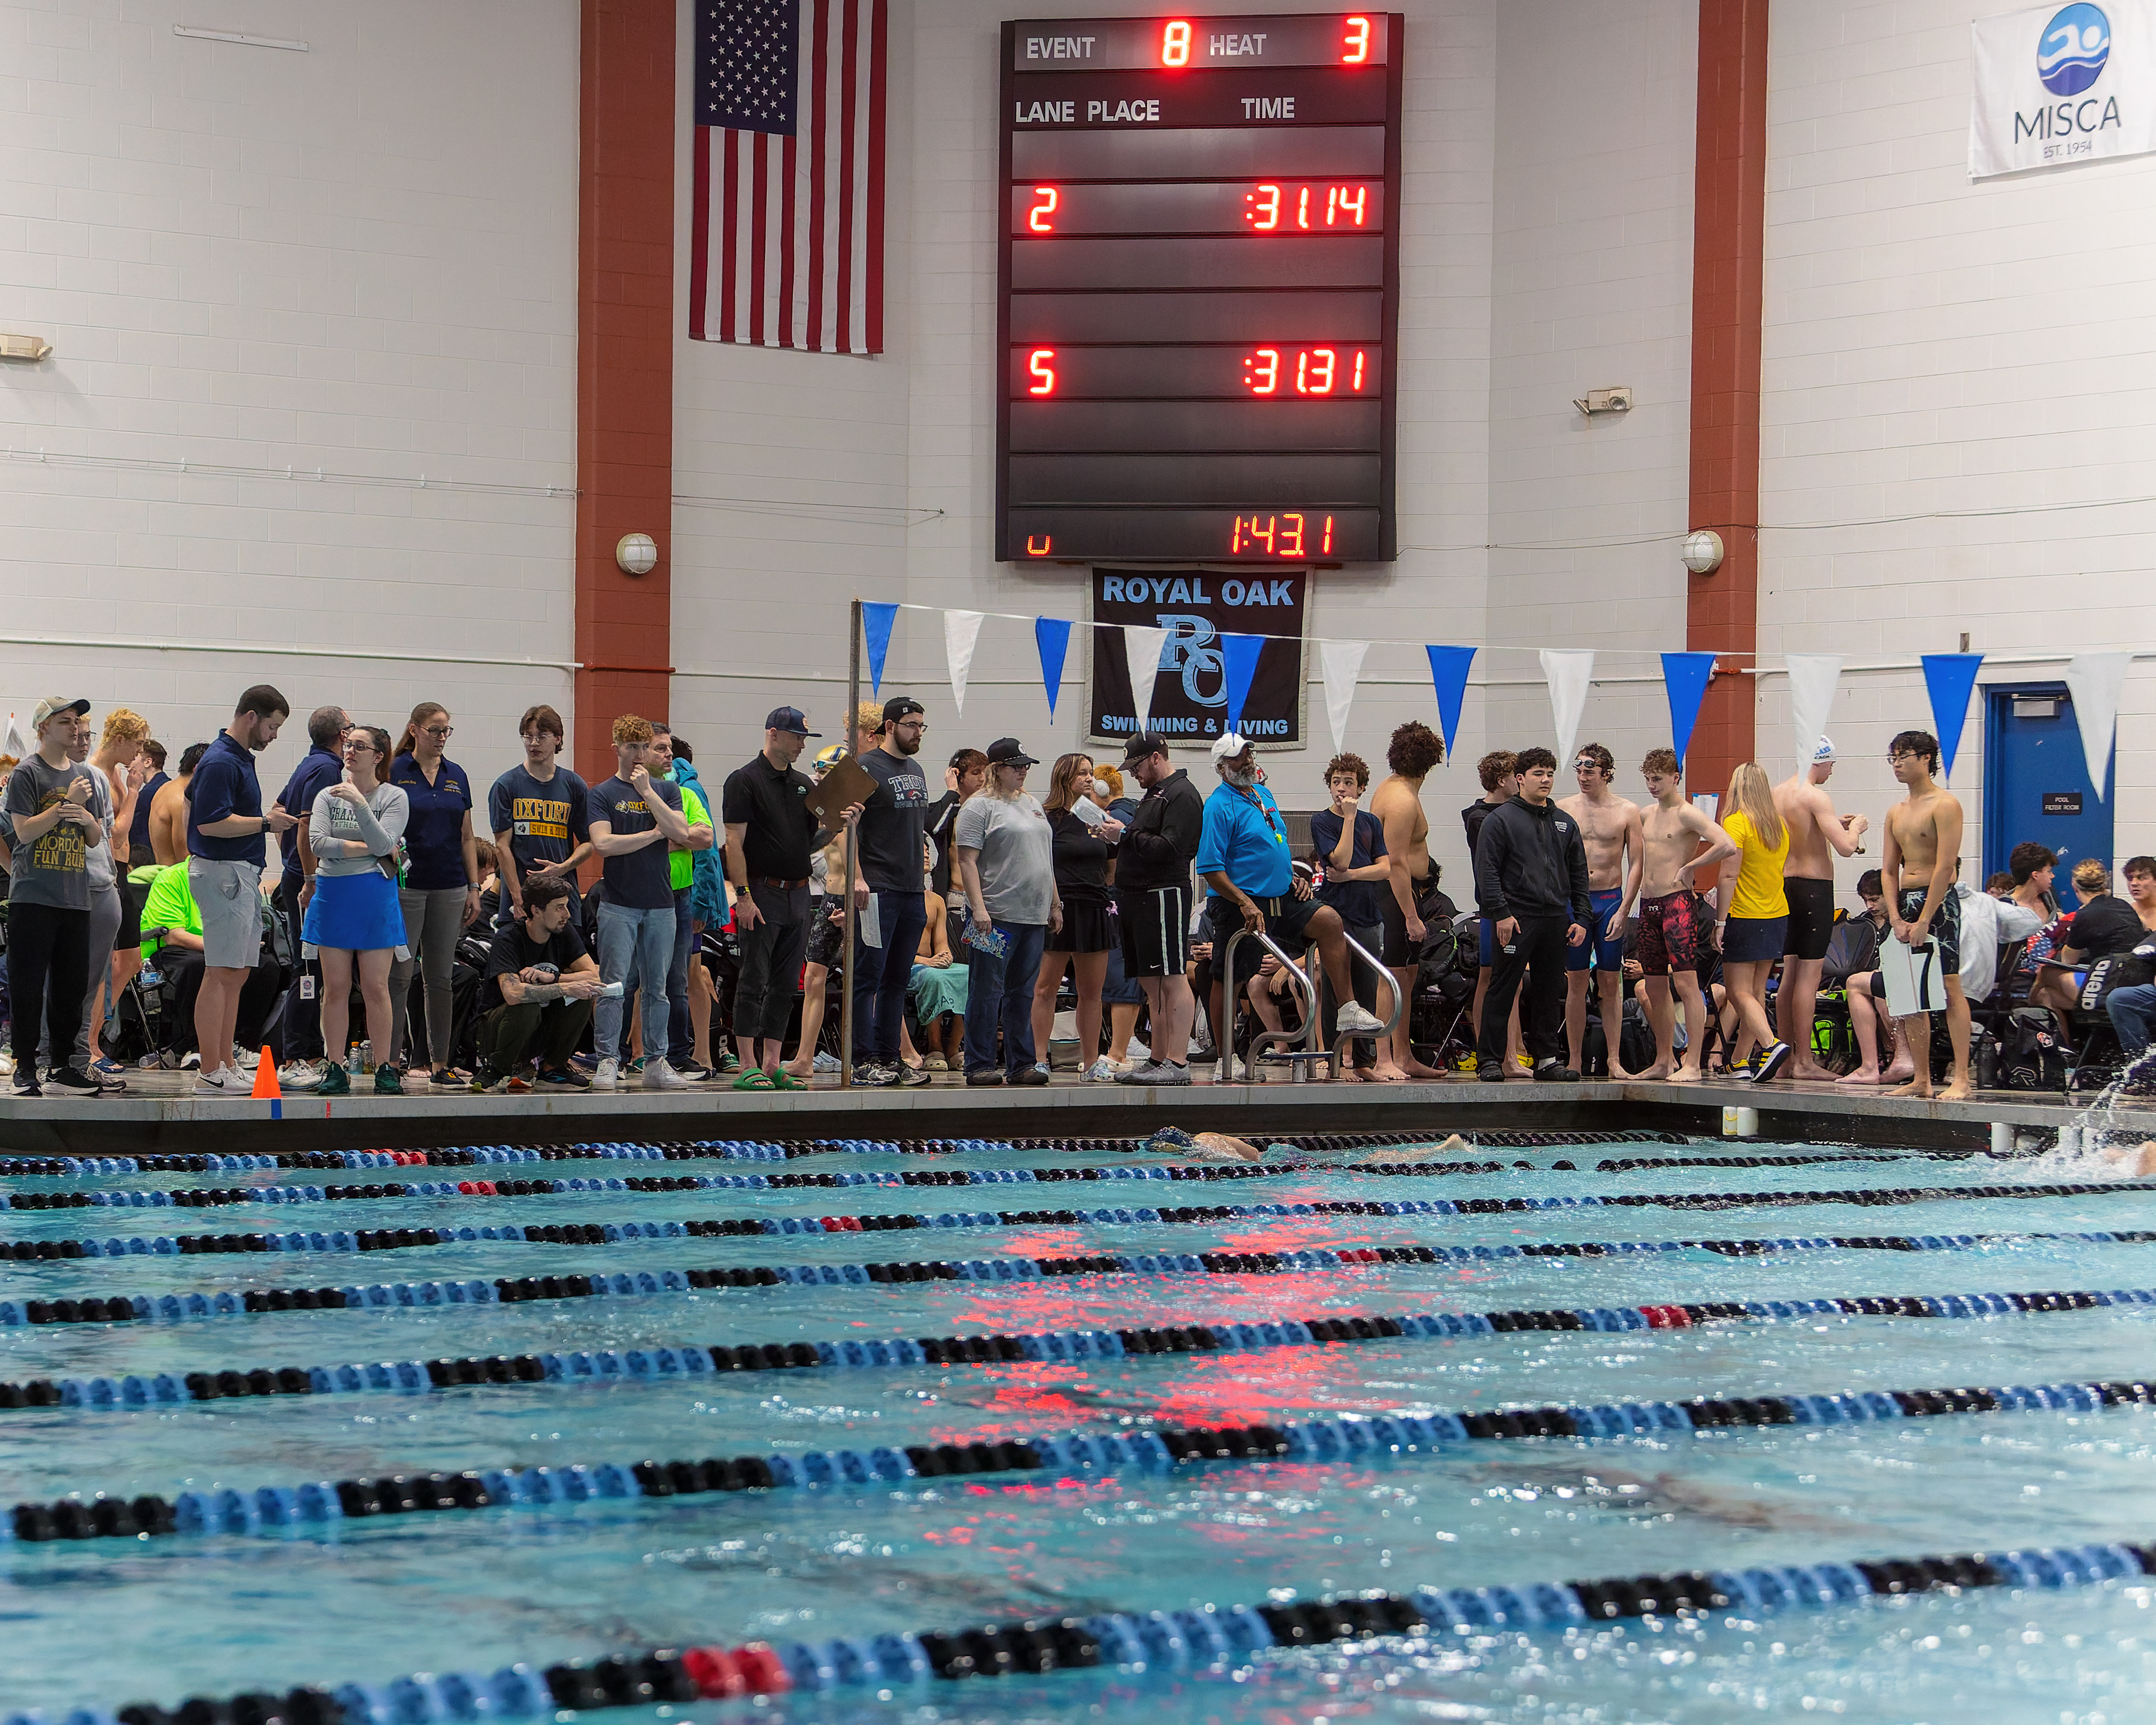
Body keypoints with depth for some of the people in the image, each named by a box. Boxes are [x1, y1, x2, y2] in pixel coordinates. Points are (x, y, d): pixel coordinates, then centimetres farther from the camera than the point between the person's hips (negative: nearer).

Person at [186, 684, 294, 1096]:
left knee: (236, 976, 10)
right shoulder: (220, 761, -16)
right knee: (220, 975, -10)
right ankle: (211, 1074, -11)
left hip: (243, 875, 11)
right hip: (223, 873, -11)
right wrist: (266, 823, -15)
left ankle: (226, 1066, 12)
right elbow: (211, 822, -22)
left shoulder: (240, 757, 17)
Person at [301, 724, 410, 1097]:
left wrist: (359, 803, -20)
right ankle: (334, 1070, 5)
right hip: (332, 895, 2)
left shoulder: (395, 797, 2)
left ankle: (386, 1069, 2)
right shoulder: (328, 795, 9)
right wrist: (366, 849, -10)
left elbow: (383, 843, -12)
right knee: (335, 989, 2)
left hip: (375, 897, -2)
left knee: (376, 987, -4)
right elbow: (318, 842, -5)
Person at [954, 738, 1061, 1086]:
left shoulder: (1032, 805, 19)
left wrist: (1054, 903, 19)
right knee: (987, 992, -5)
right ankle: (980, 1066, -1)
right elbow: (967, 861, -11)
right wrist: (978, 907, -20)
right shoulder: (979, 807, -5)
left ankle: (1021, 1064, 12)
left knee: (1023, 992, 8)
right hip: (995, 916, -7)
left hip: (1034, 915, 7)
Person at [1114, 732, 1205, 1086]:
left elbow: (1168, 847, -19)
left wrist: (1128, 834, -12)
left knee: (1173, 981, -10)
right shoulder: (1154, 793, 22)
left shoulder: (1182, 795, -8)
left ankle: (1177, 1062, -12)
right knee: (1151, 985, 12)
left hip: (1165, 894, -10)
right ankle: (1158, 1060, 16)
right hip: (1137, 897, 10)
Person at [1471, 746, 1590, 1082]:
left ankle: (1547, 1058, 13)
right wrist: (1500, 913, -15)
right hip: (1515, 918, -5)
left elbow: (1579, 875, 18)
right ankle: (1488, 1059, -2)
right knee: (1502, 989, -5)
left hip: (1556, 919, 5)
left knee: (1550, 992, 7)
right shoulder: (1501, 819, -1)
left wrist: (1581, 918, 9)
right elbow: (1487, 870, -7)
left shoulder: (1566, 824, 17)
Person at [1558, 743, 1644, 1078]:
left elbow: (1635, 865, 2)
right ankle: (1574, 1061, 6)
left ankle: (1614, 1061, 5)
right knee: (1576, 982, 1)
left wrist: (1623, 911, -6)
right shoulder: (1563, 808, 4)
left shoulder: (1627, 811, 2)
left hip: (1611, 899, 0)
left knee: (1611, 982, 2)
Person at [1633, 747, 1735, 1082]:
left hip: (1677, 902, -8)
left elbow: (1726, 845, -21)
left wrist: (1688, 868, -13)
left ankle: (1692, 1065, -15)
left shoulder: (1686, 814, -8)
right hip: (1648, 904, 8)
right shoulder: (1646, 815, 15)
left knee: (1686, 983, -12)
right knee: (1654, 988, 11)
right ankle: (1664, 1061, 19)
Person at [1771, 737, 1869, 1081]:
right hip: (1815, 886, -8)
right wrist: (1856, 828, 0)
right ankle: (1804, 1062, -7)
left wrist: (1832, 824, 26)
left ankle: (1787, 1057, 15)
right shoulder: (1815, 796, -15)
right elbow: (1845, 847, -20)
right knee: (1809, 976, -7)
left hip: (1785, 885, 8)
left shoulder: (1777, 794, 10)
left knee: (1789, 975, 12)